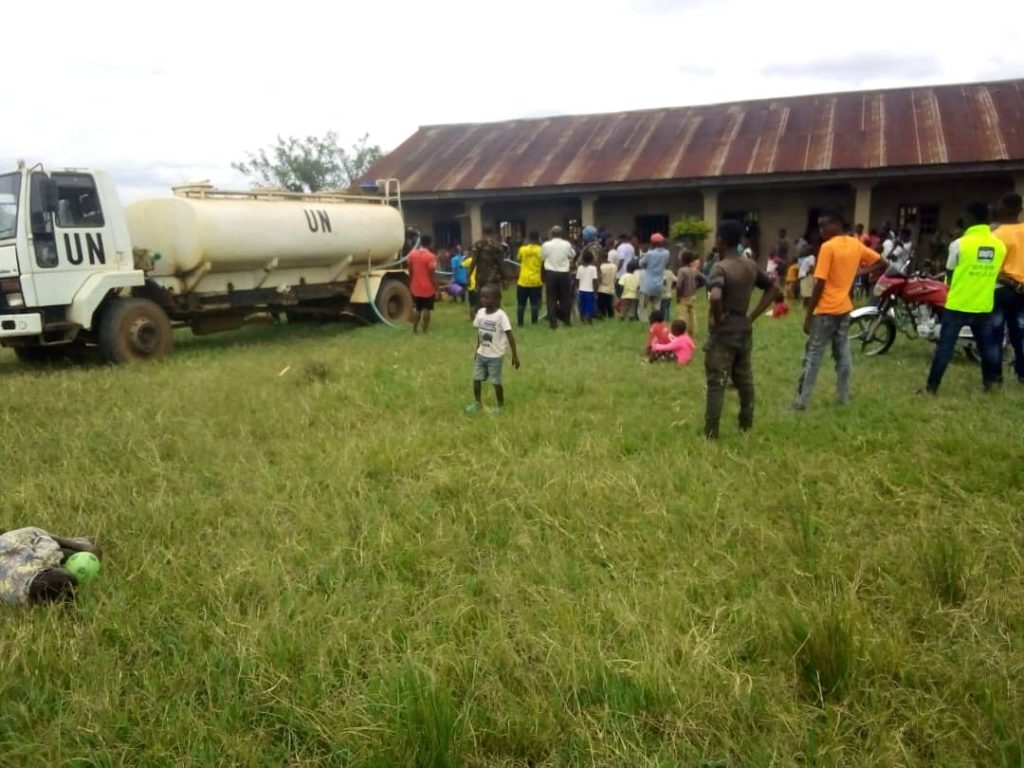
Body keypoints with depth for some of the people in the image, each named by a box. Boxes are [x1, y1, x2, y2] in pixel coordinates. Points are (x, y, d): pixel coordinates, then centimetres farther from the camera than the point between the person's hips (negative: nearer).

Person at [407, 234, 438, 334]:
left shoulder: (412, 254, 1)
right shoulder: (430, 256, -15)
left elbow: (410, 271, 8)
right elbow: (432, 274, -15)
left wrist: (410, 285, 17)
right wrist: (436, 288, -8)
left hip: (415, 287, 5)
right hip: (428, 288, -5)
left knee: (417, 308, 16)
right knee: (426, 309, 2)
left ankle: (414, 329, 16)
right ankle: (425, 330, 3)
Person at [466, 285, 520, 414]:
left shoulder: (500, 315, -21)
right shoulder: (480, 312, -2)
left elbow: (510, 336, -18)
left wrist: (515, 356, -18)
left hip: (495, 356, -6)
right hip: (481, 354, 6)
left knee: (496, 381, 3)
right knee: (476, 379, 11)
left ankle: (500, 405, 22)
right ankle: (476, 402, 30)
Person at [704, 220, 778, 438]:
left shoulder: (720, 268, -18)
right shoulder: (751, 266, 6)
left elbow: (715, 297, -35)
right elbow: (772, 288, 15)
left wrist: (717, 320, -18)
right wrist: (753, 316, 10)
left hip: (724, 333, -7)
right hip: (744, 330, 7)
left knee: (716, 384, -2)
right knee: (745, 380, 17)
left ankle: (710, 434, 1)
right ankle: (747, 425, 29)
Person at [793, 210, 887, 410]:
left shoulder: (827, 247, -16)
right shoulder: (856, 244, 6)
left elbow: (819, 284, -18)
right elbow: (881, 264, 15)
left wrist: (808, 315, -14)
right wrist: (857, 273, 12)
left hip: (826, 310, -7)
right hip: (844, 308, 7)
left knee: (813, 355, -4)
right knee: (843, 353, 14)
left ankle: (801, 401, -3)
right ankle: (843, 396, 20)